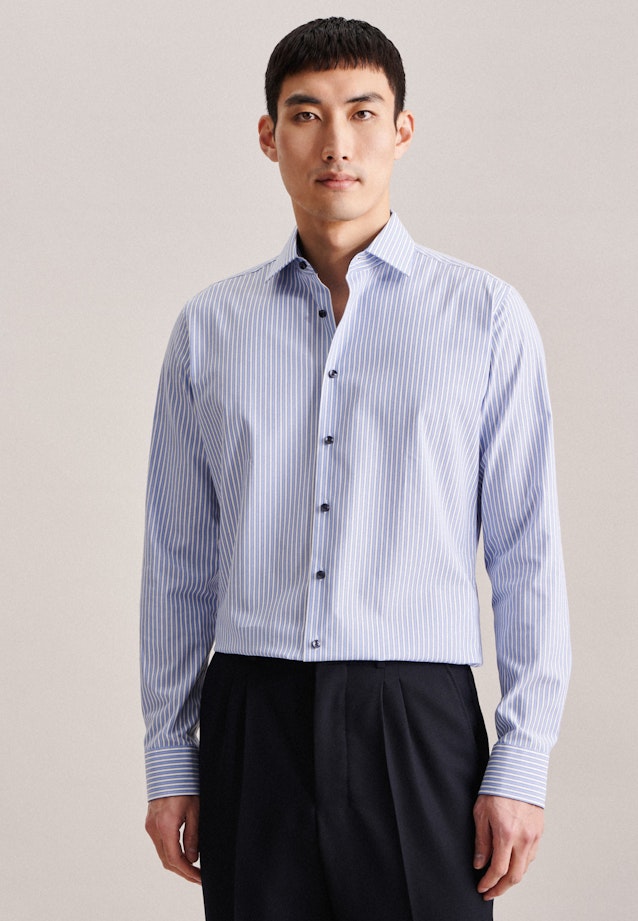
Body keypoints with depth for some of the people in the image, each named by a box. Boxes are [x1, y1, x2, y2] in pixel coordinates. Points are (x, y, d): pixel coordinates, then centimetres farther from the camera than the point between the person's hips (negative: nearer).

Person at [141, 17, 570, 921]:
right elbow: (178, 560, 10)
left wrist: (521, 764, -5)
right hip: (255, 720, 2)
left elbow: (528, 556, 0)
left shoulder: (487, 318, 1)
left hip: (418, 719, -2)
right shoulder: (210, 328, 8)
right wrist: (168, 759, 8)